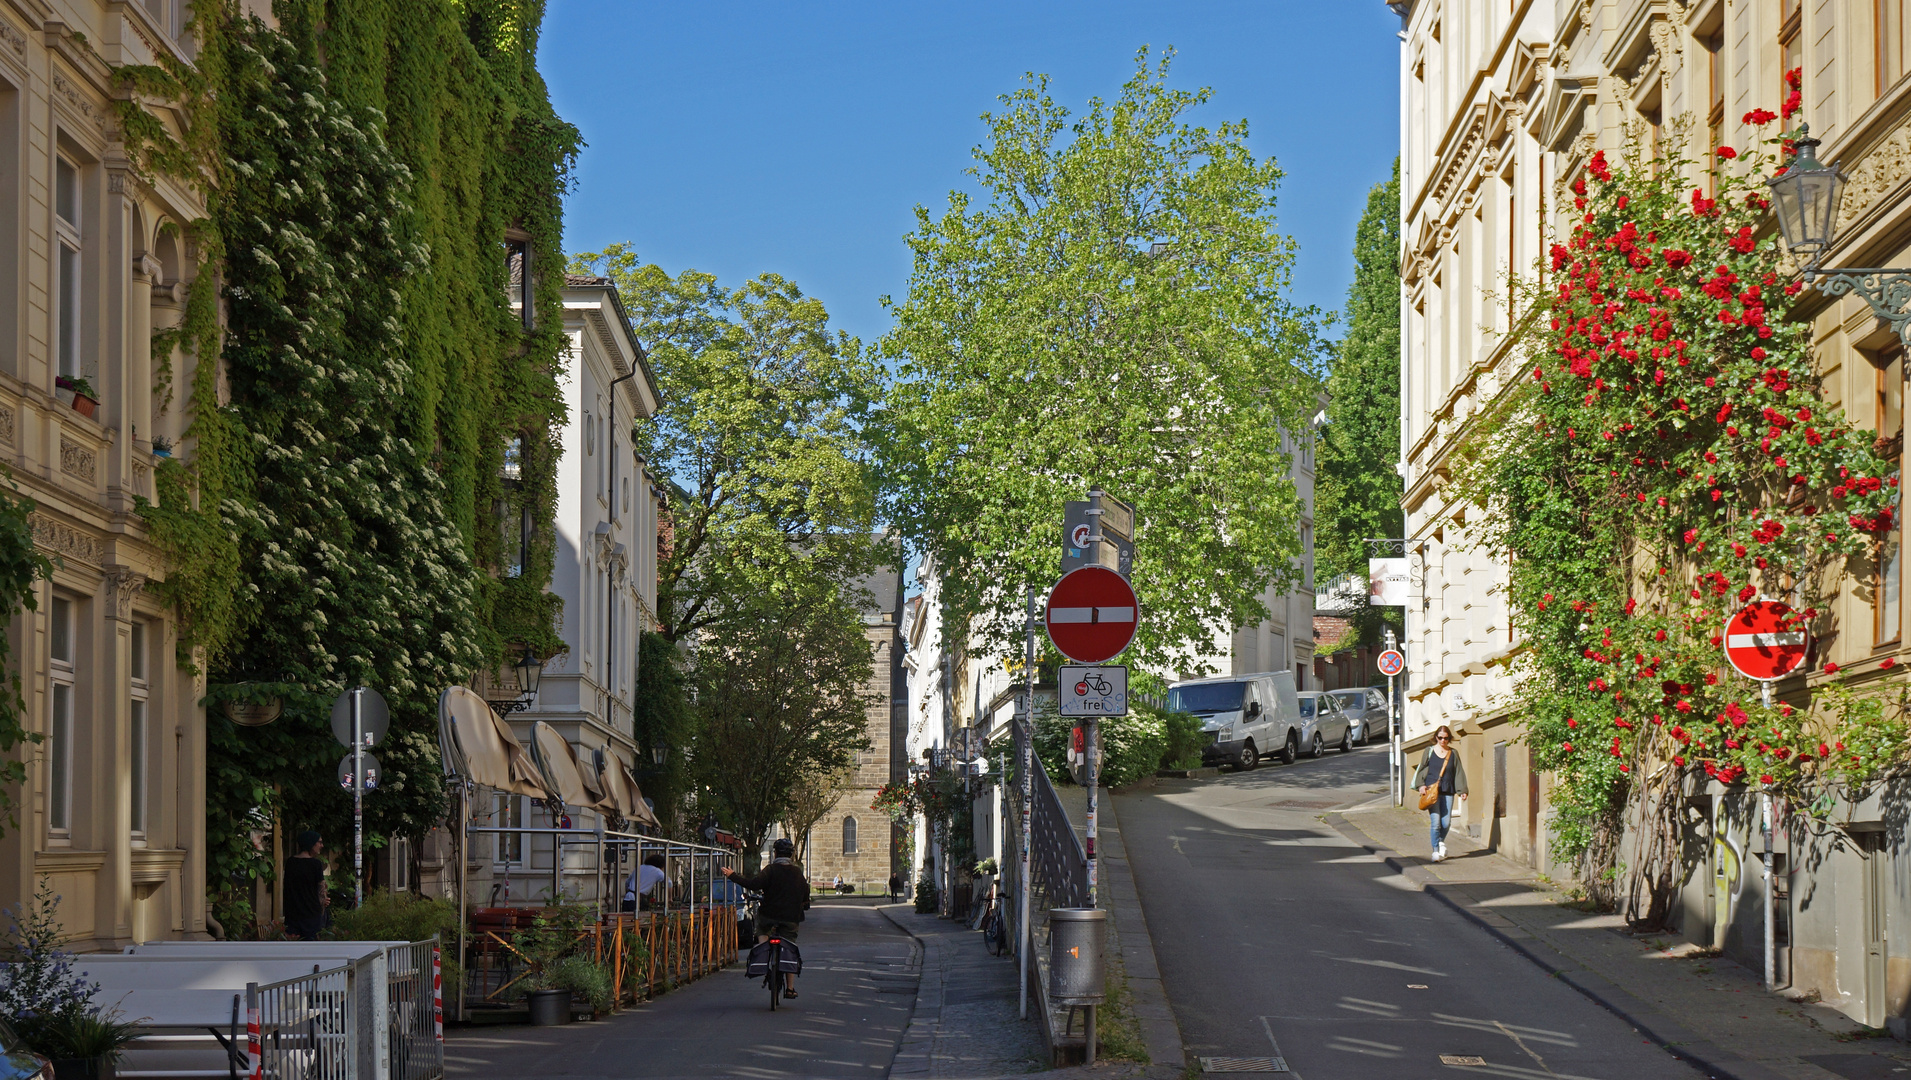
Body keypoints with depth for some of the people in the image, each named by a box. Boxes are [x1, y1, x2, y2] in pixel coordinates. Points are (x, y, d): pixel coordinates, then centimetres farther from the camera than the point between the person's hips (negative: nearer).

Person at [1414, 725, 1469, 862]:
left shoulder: (1453, 753, 10)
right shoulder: (1430, 751, 6)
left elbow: (1459, 772, 10)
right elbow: (1422, 769, 9)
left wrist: (1462, 790, 3)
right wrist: (1421, 784, -5)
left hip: (1448, 792, 2)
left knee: (1446, 822, 0)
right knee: (1435, 821, -12)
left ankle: (1441, 841, 31)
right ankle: (1435, 850, -2)